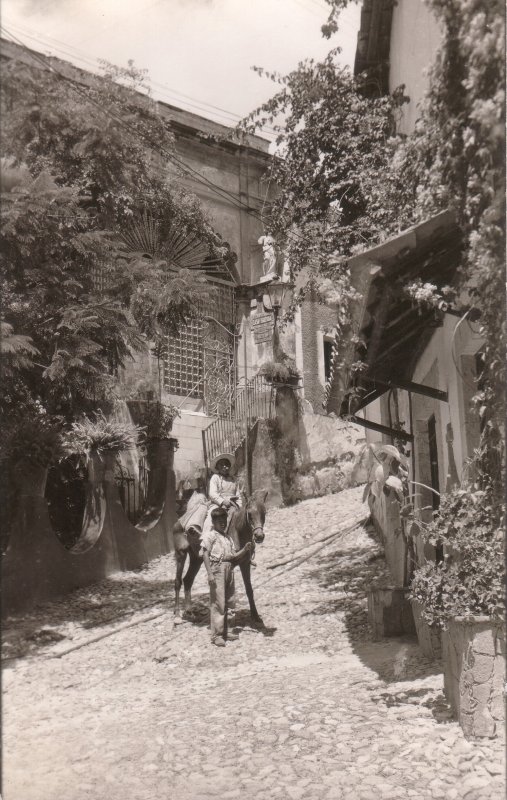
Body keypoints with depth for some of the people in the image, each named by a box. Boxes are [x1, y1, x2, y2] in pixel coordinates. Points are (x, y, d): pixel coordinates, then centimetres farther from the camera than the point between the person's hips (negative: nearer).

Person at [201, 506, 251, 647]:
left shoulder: (228, 537, 17)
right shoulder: (210, 536, -4)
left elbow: (234, 556, 17)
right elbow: (205, 555, -11)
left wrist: (245, 550, 0)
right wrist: (210, 573, -19)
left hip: (229, 570, 7)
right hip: (217, 570, -7)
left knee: (228, 602, 14)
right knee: (217, 603, -6)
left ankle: (224, 631, 26)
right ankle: (216, 635, -1)